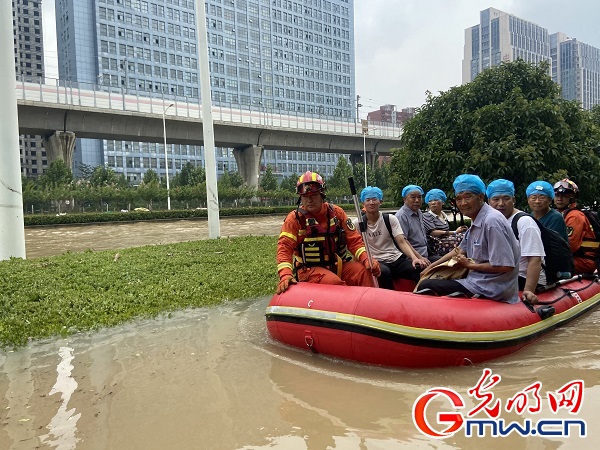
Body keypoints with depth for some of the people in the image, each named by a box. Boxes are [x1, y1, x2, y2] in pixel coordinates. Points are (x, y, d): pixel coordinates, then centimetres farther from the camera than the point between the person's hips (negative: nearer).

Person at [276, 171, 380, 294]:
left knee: (364, 271, -22)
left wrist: (366, 259, -12)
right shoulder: (294, 218, -2)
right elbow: (284, 247, -11)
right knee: (334, 282, -33)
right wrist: (285, 275, -28)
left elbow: (353, 240, 6)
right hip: (309, 269, -3)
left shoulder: (336, 212, 7)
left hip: (337, 265, 4)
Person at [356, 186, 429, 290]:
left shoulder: (390, 219, 6)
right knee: (384, 272, -38)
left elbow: (402, 242, -3)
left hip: (396, 258, 2)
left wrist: (414, 257, -22)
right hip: (377, 262, -2)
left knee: (420, 268, -27)